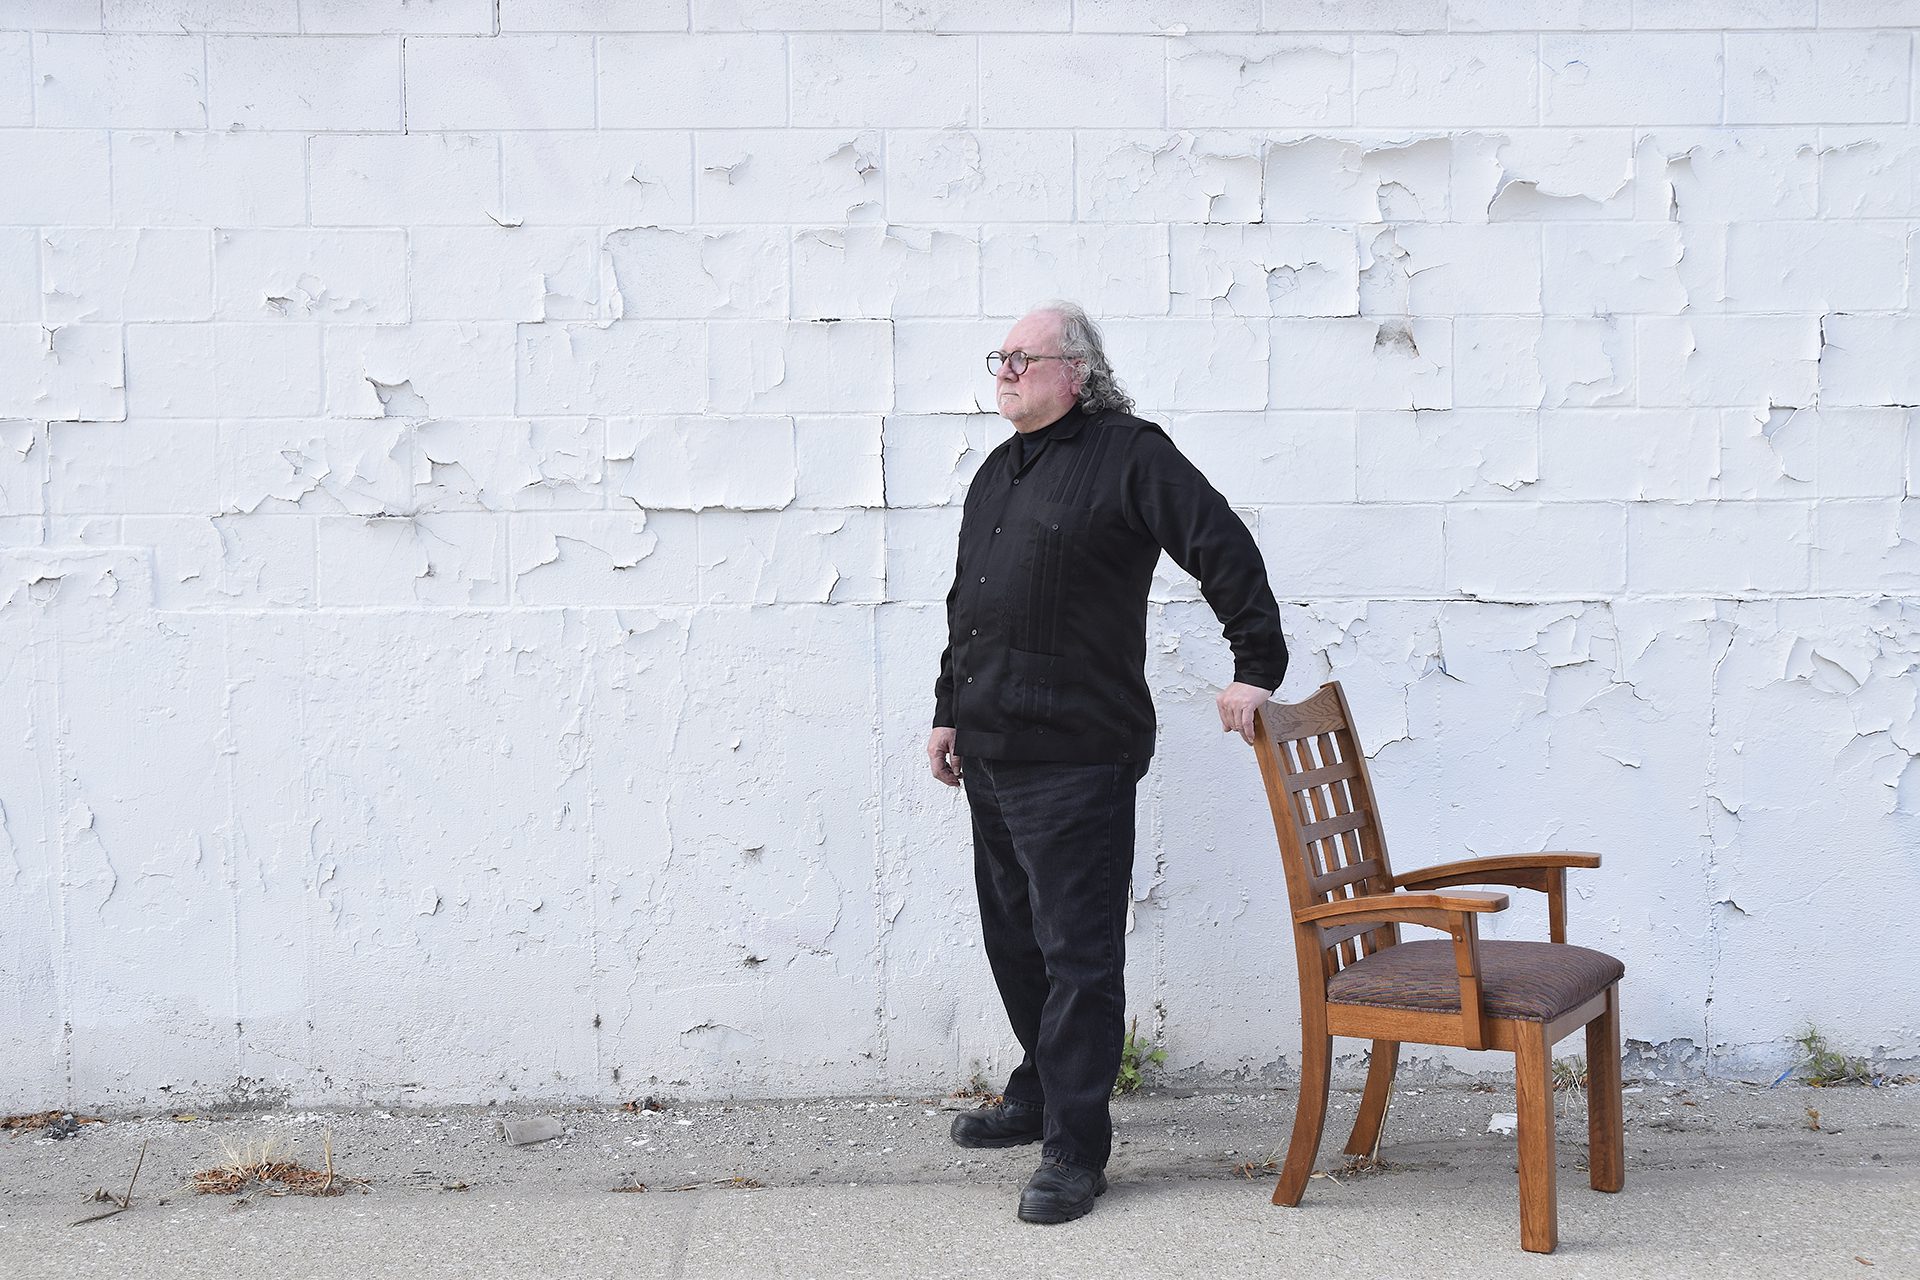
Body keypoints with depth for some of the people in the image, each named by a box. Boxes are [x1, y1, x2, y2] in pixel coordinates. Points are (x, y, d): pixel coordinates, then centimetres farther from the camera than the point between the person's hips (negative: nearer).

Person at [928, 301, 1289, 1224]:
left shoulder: (1129, 455, -6)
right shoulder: (997, 473, 19)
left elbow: (1225, 551, -8)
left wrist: (1256, 667, -10)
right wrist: (948, 712, 23)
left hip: (1076, 758, -9)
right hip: (991, 753, 9)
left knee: (1077, 954, -5)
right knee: (1014, 940, 18)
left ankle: (1075, 1148, 0)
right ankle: (1039, 1095, 34)